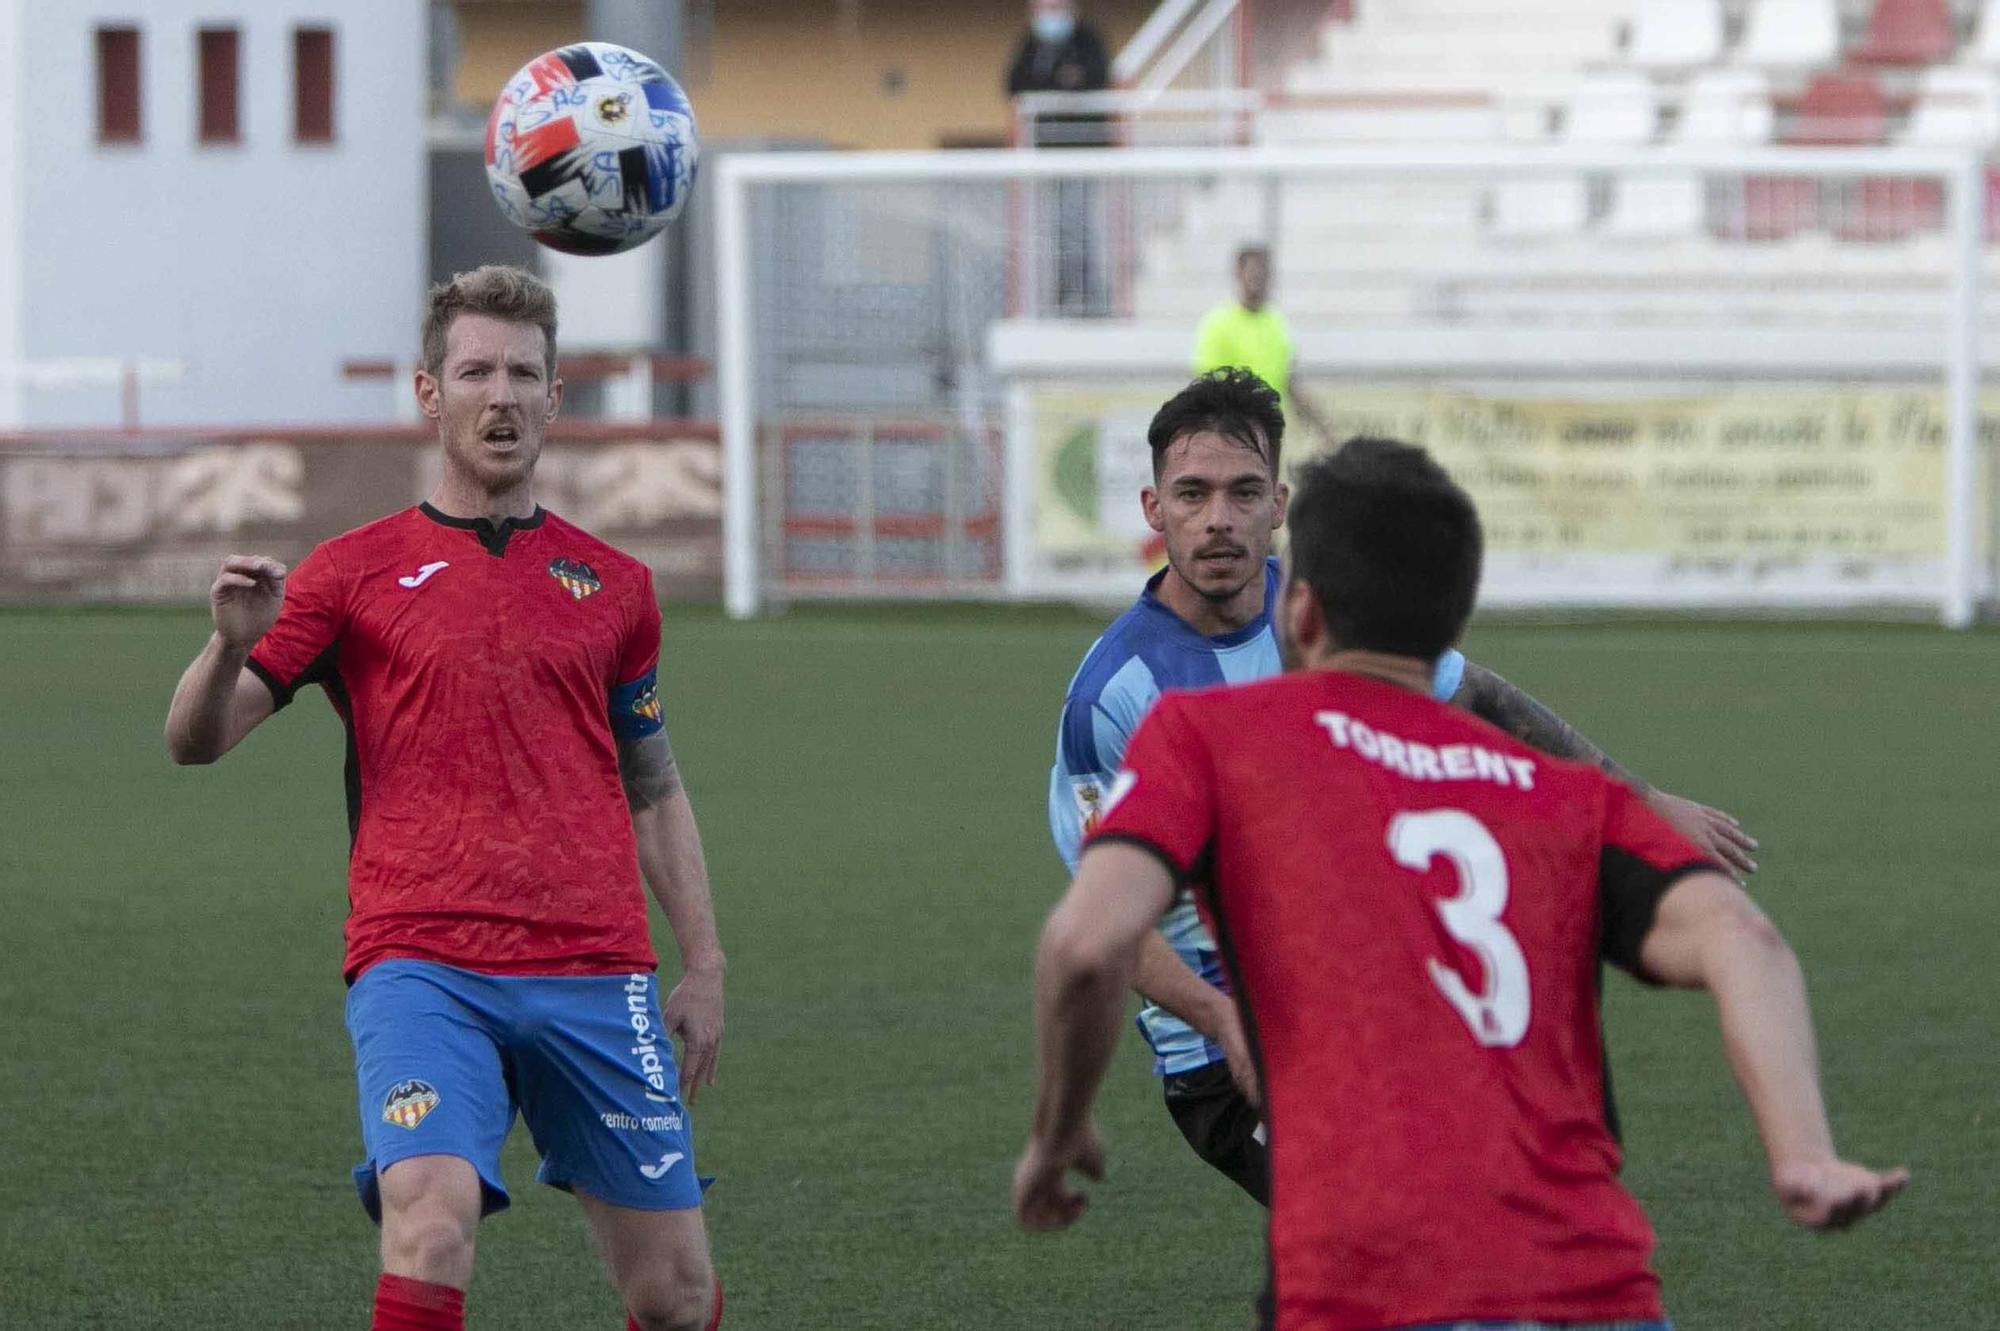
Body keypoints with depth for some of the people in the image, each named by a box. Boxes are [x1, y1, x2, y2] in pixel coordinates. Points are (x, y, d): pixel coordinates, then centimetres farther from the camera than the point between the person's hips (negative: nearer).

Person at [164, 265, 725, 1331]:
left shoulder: (611, 586, 15)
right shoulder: (357, 571, 7)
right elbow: (195, 739, 4)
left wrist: (704, 967, 15)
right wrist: (231, 645, -18)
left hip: (595, 974, 3)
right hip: (419, 964, -3)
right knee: (430, 1223, -26)